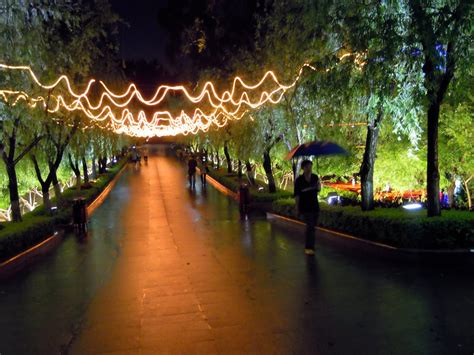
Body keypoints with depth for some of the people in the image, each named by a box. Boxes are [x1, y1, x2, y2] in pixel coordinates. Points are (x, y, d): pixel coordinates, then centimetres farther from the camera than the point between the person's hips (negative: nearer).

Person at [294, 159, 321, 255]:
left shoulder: (315, 177, 2)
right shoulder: (299, 180, -10)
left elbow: (318, 190, 13)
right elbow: (296, 195, -7)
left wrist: (318, 186, -10)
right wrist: (297, 208, -7)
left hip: (315, 205, 5)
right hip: (305, 207, -5)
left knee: (312, 227, 11)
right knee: (310, 226, -15)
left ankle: (308, 247, 25)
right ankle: (309, 247, -11)